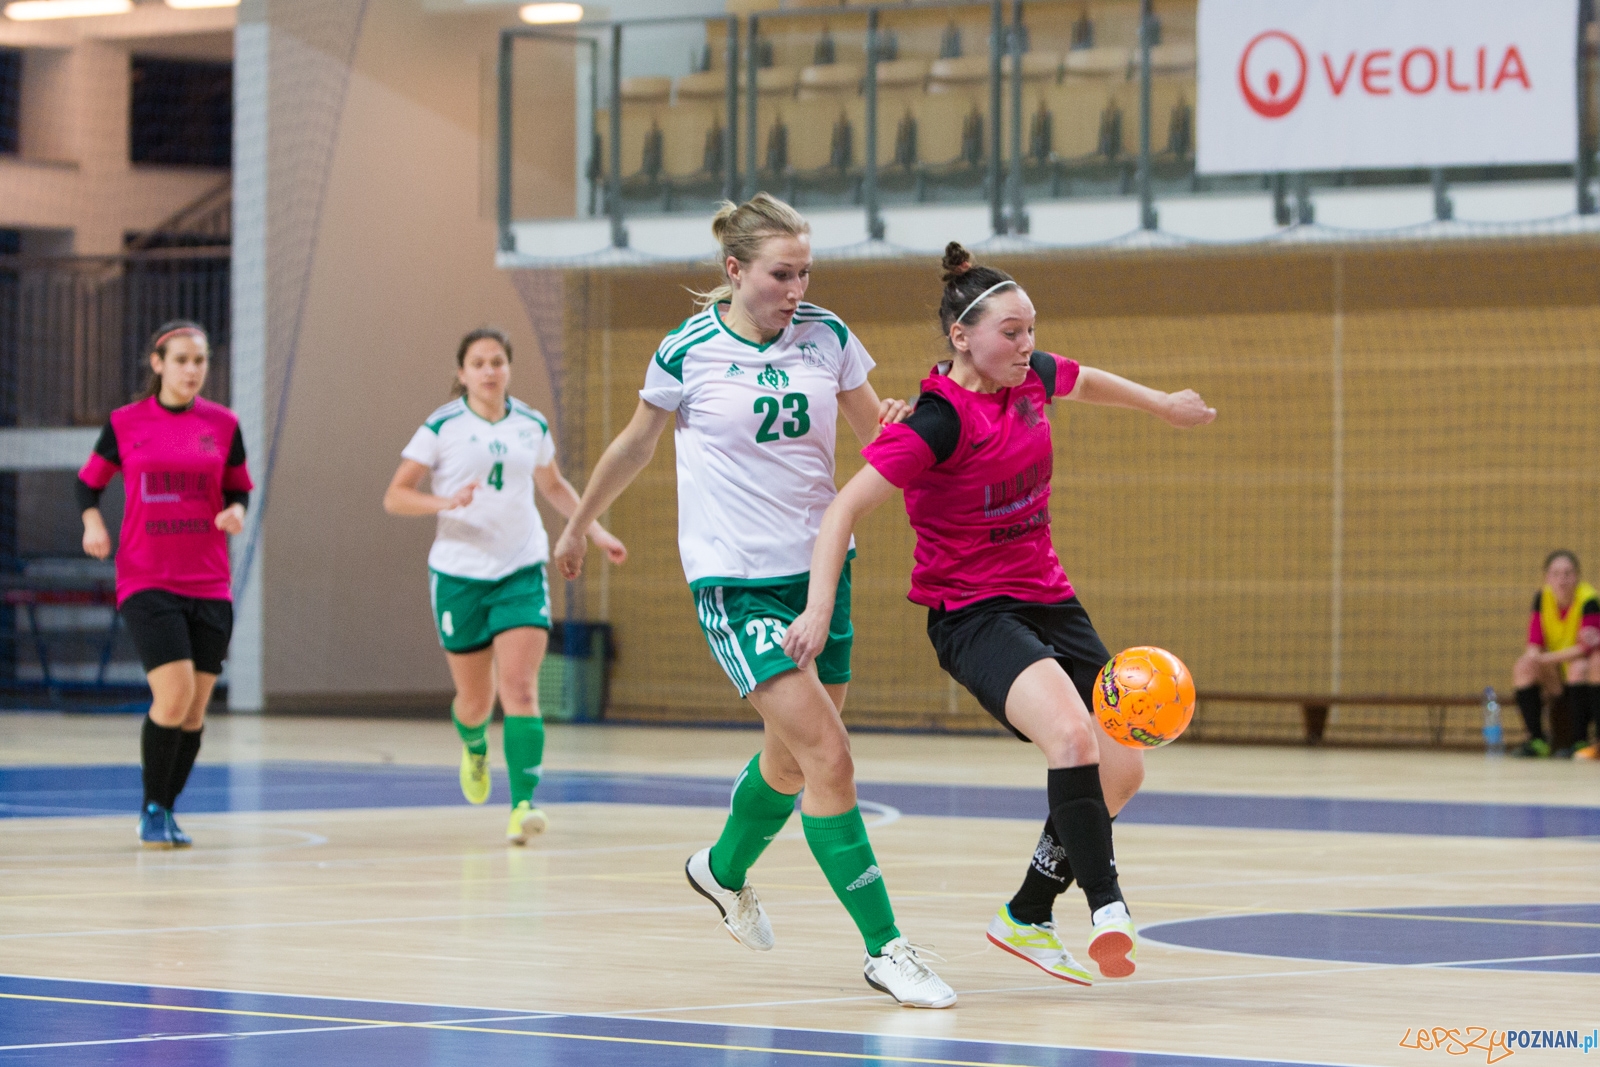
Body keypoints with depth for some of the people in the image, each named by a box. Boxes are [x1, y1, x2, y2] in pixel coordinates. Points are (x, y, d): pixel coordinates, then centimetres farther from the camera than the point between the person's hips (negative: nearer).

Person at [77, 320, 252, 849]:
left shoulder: (223, 424, 5)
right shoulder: (125, 423, 0)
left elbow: (238, 488, 16)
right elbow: (89, 482, 12)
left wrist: (236, 511, -6)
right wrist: (93, 522, -7)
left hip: (210, 585, 3)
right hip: (146, 582, -3)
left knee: (194, 710, 4)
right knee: (174, 695, -17)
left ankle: (167, 812, 22)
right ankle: (152, 811, 2)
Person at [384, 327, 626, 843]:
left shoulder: (532, 426, 6)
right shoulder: (441, 428, -4)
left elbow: (553, 485, 24)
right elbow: (395, 496, -5)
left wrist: (596, 532, 18)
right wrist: (446, 502, -22)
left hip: (522, 571, 1)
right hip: (458, 574, -1)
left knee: (520, 687, -15)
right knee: (475, 697, 7)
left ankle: (523, 805, -21)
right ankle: (474, 746, 44)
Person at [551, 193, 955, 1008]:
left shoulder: (826, 337, 1)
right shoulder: (688, 351, -8)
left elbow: (875, 437, 9)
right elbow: (634, 446, 9)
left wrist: (896, 425, -14)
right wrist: (576, 526, 20)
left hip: (819, 568, 5)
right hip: (734, 581, -5)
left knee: (793, 757, 16)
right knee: (827, 754, -16)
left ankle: (725, 869, 47)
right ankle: (883, 948, -12)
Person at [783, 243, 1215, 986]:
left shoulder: (1033, 378, 0)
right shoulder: (938, 423, -21)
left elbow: (1086, 382, 25)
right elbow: (844, 508, -22)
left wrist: (1163, 405, 38)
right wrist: (818, 609, -30)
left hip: (1047, 598, 8)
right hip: (973, 613, -8)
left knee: (1121, 771, 6)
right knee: (1072, 736, -32)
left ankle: (1028, 918, 21)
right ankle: (1108, 909, -31)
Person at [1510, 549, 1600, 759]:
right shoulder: (1542, 598, -5)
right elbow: (1534, 645, -7)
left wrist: (1545, 658, -27)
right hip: (1555, 673, 4)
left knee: (1578, 667, -36)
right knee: (1523, 667, -21)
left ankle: (1582, 741, -28)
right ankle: (1537, 739, -19)